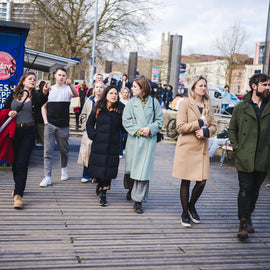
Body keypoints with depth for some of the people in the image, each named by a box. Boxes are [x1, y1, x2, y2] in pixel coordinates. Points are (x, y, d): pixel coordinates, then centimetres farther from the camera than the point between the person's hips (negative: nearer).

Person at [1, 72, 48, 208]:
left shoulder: (35, 97, 4)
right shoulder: (13, 95, 10)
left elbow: (42, 101, -19)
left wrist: (45, 93, -41)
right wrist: (9, 113, -9)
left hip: (28, 132, -2)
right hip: (13, 132, 2)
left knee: (22, 163, -10)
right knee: (14, 162, 12)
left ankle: (18, 195, -11)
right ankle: (18, 187, 33)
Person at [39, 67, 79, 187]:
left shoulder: (67, 89, 3)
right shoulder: (49, 89, 11)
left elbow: (76, 94, -21)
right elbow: (44, 106, 14)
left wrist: (70, 84, -40)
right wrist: (45, 120, 1)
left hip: (63, 126, -1)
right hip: (50, 125, 1)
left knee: (64, 150, 11)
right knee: (48, 151, -4)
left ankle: (64, 168, 37)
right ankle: (47, 177, -4)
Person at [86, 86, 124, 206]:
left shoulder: (120, 110, 3)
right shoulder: (98, 108, 4)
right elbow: (89, 123, 10)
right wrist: (93, 135, -2)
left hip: (113, 145, 0)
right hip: (99, 143, 0)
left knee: (109, 168, -2)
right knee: (98, 165, 5)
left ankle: (103, 193, 5)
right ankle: (100, 185, 30)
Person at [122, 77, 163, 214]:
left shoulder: (154, 102, 5)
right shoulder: (131, 103, 7)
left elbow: (160, 121, 5)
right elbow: (126, 121, 0)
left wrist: (150, 129, -12)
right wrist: (138, 130, -11)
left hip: (149, 140, -2)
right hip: (133, 139, 2)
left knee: (144, 169, -6)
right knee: (130, 166, 11)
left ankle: (138, 200, 0)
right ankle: (131, 189, 41)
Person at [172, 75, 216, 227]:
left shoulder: (208, 106, 12)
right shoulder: (185, 104, -3)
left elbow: (214, 127, 12)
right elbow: (180, 127, -10)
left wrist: (206, 131, -9)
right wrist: (199, 123, -12)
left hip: (202, 148, 4)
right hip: (187, 148, -4)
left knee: (202, 181, -1)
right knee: (186, 182, 3)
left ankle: (191, 205, 26)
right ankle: (185, 213, 18)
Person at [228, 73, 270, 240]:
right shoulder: (241, 108, 4)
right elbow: (232, 129, 11)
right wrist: (236, 147, 0)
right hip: (245, 157, -2)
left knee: (255, 190, 12)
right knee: (245, 190, -5)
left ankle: (248, 217, 30)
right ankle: (244, 225, 0)